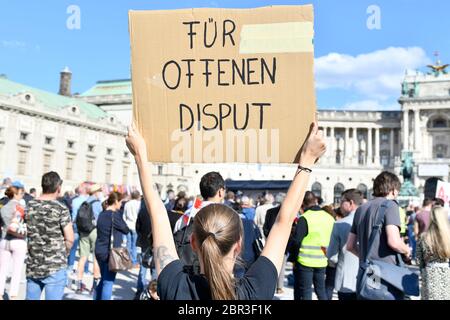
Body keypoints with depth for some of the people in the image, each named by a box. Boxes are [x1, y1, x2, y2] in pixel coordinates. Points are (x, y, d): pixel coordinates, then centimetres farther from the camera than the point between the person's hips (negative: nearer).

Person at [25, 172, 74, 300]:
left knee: (31, 297, 14)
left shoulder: (29, 206, 4)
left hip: (32, 266, 5)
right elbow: (70, 239, -12)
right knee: (53, 297, 1)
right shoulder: (61, 209, -11)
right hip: (55, 266, -5)